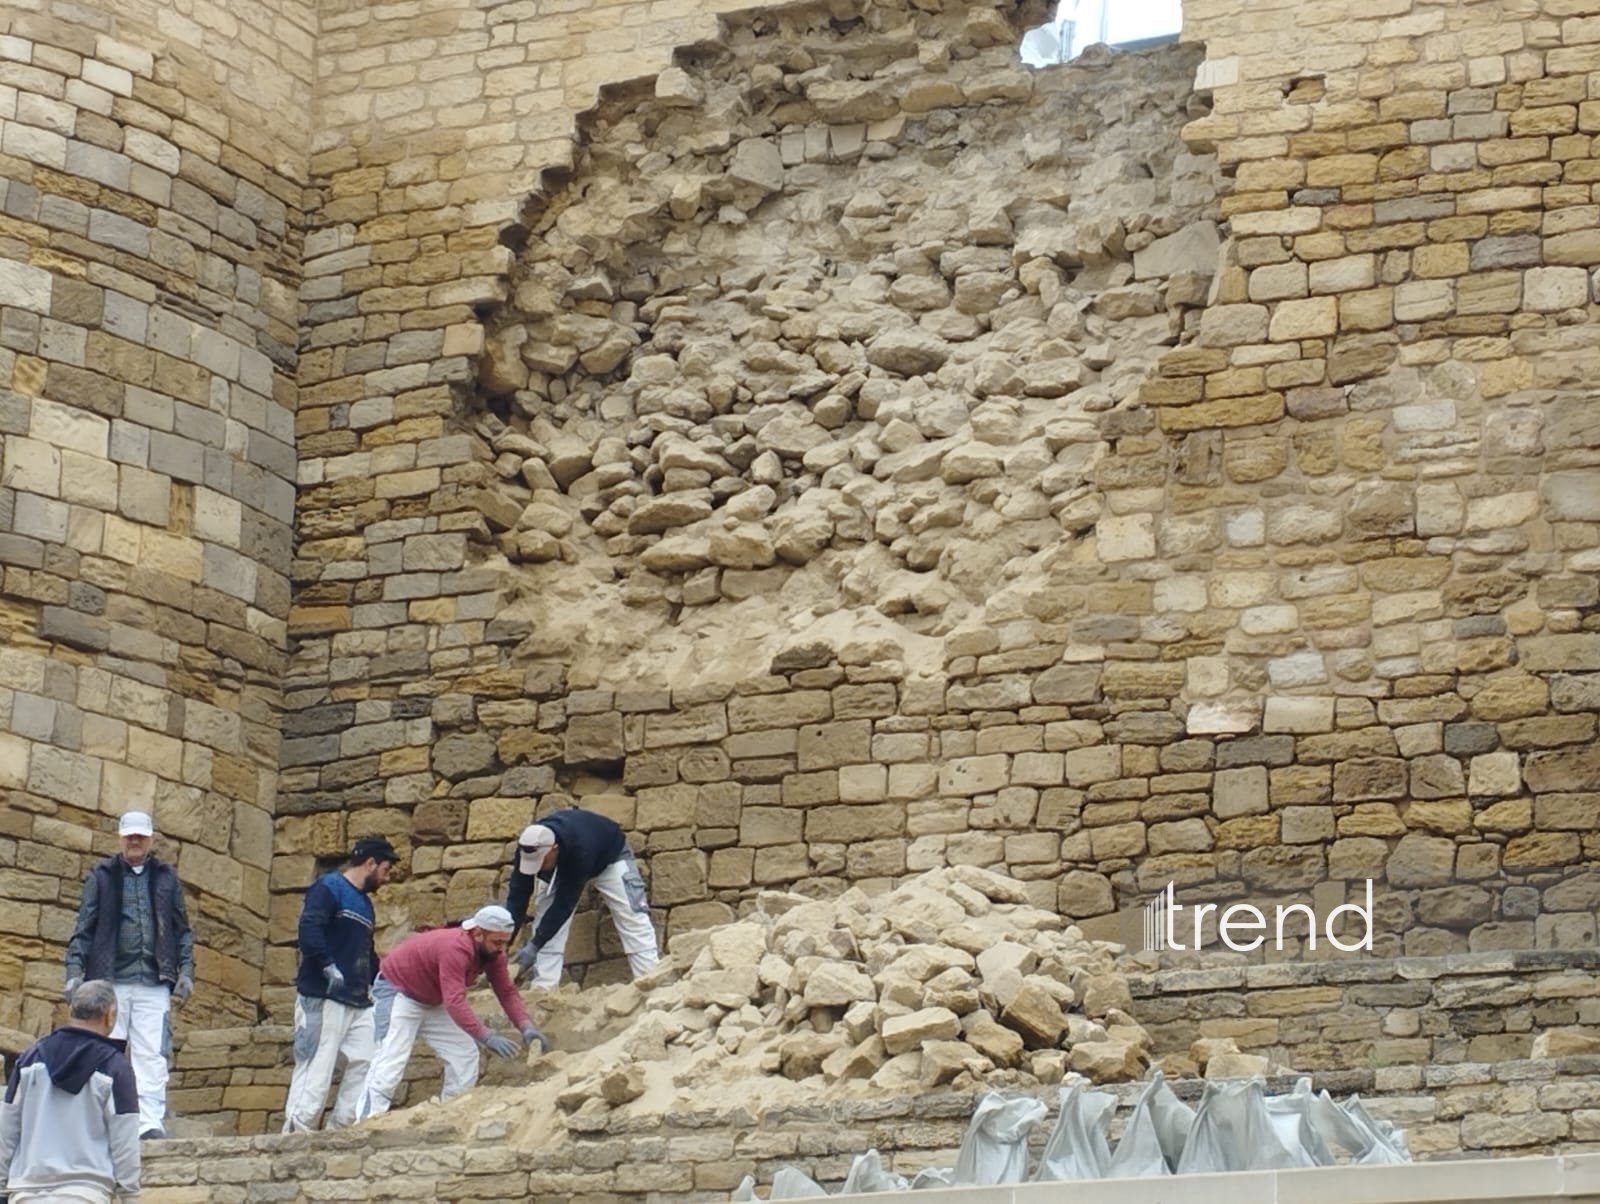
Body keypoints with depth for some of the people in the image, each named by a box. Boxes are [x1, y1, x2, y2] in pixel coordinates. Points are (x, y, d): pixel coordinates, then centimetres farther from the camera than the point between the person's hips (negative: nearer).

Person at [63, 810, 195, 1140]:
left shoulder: (166, 878, 14)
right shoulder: (101, 876, 10)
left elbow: (182, 930, 16)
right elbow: (84, 928, 8)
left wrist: (185, 971, 7)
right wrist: (74, 971, -1)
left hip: (154, 983, 1)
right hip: (109, 980, -1)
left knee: (152, 1055, -7)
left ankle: (150, 1122, -9)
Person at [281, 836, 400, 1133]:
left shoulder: (364, 903, 24)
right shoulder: (329, 888, -5)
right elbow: (309, 929, -20)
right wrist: (329, 968, -25)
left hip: (358, 1002, 9)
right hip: (323, 998, -9)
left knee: (366, 1063, 3)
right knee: (316, 1067, -11)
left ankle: (339, 1131, 8)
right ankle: (297, 1133, -9)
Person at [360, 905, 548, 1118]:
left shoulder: (492, 952, -13)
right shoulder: (456, 949, -38)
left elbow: (507, 992, -10)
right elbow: (455, 1003, -46)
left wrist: (526, 1027, -26)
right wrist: (488, 1038, -53)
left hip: (433, 1001, 9)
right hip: (398, 991, -9)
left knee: (465, 1055, 2)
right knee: (392, 1059, -21)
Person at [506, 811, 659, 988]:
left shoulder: (580, 850, -47)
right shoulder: (529, 849, -33)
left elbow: (565, 903, -42)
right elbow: (517, 896, -26)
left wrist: (534, 946, -41)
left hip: (610, 854, -4)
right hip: (563, 865, 4)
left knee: (633, 920, -14)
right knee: (546, 924, -10)